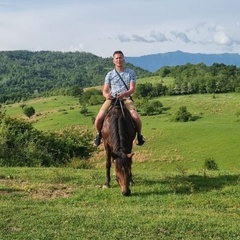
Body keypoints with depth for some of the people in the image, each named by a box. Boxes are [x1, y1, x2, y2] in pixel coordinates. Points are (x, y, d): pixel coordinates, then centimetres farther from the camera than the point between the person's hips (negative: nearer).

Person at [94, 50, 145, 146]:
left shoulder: (131, 73, 5)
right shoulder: (110, 75, 8)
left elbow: (132, 88, -3)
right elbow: (105, 90, 7)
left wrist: (124, 94, -24)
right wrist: (106, 95, -19)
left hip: (126, 99, -1)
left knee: (135, 117, -26)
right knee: (99, 118, -20)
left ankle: (139, 135, 5)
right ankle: (98, 134, 13)